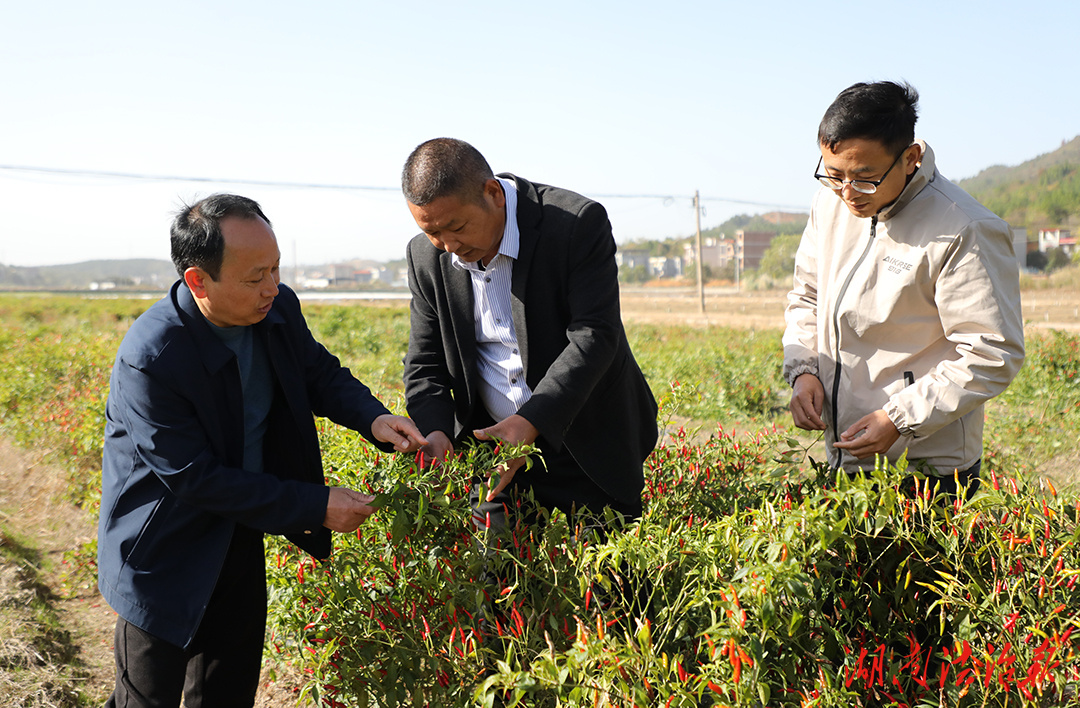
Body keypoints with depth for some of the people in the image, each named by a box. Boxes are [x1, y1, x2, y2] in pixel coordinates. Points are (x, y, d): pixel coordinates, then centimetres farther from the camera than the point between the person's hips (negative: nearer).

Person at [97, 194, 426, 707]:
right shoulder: (150, 358, -31)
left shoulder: (278, 309, -13)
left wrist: (373, 419, -16)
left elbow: (319, 373, 5)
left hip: (240, 534, 6)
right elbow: (195, 479, -27)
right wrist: (315, 506, -25)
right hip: (167, 555, -6)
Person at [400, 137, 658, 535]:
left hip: (589, 450, -3)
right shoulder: (427, 257, -3)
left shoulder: (579, 223, -18)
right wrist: (434, 431, -17)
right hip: (493, 446, 3)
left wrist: (531, 421, -33)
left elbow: (594, 337, -23)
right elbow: (425, 365, 3)